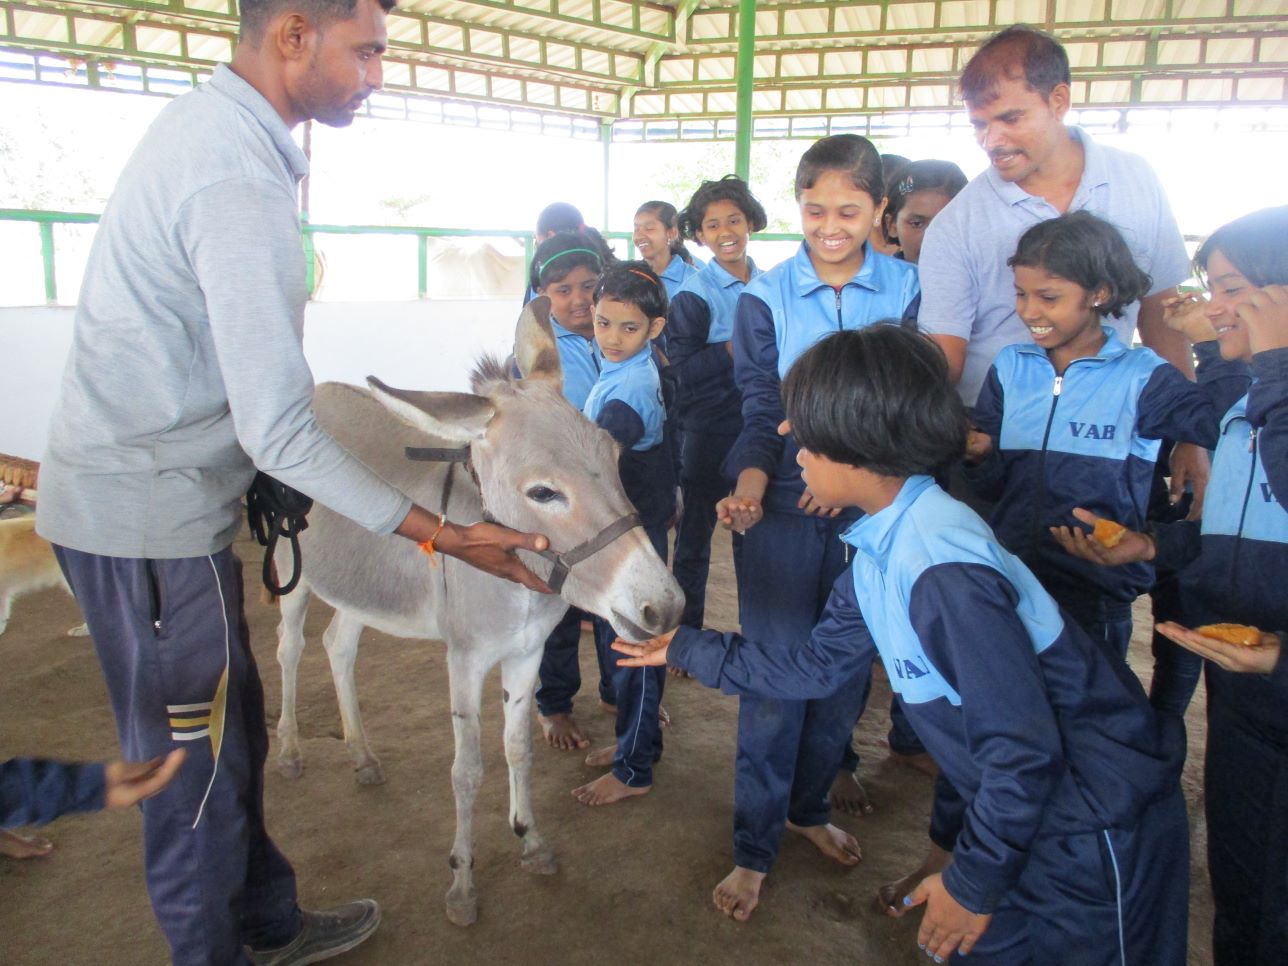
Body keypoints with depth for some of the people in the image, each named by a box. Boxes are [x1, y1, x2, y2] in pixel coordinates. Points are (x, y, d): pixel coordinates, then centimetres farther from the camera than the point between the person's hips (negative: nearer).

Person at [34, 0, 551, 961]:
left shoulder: (203, 123, 7)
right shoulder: (241, 180, -24)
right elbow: (280, 432, -26)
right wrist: (442, 534, -20)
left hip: (133, 481, 10)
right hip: (152, 519, -10)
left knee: (232, 729, 21)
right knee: (198, 770, 7)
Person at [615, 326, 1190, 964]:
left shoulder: (943, 571, -31)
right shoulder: (880, 552, -2)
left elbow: (1023, 749, -27)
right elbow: (815, 667, 8)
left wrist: (974, 884, -14)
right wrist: (686, 648, 13)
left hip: (1097, 834, -8)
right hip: (1030, 811, 8)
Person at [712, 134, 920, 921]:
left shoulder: (905, 287, 2)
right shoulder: (765, 296, -2)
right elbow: (761, 411, -5)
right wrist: (749, 487, -22)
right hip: (784, 511, -2)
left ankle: (811, 804, 37)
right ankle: (755, 847, 18)